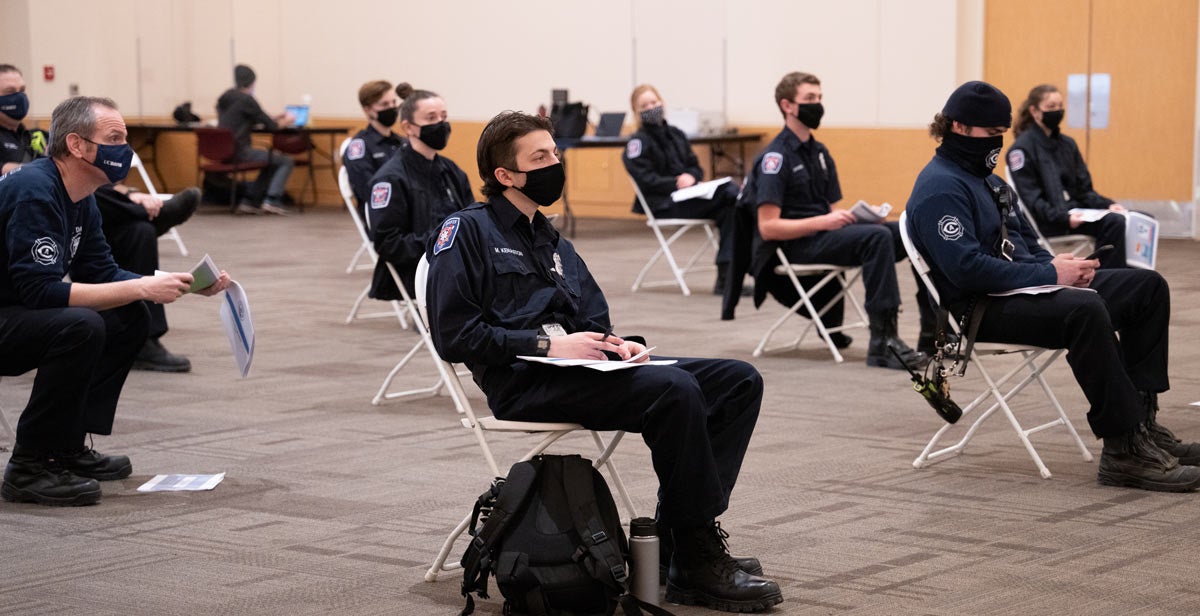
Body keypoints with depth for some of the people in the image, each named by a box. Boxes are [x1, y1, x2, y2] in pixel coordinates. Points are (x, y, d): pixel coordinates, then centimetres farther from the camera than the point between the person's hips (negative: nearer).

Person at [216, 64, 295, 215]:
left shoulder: (224, 98, 12)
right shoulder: (246, 99, -12)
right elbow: (270, 126, -6)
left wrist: (274, 119, 21)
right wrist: (285, 122, 14)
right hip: (239, 152, -8)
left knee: (271, 160, 27)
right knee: (286, 162, 2)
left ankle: (251, 202, 20)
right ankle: (272, 200, -7)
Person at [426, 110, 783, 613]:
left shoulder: (555, 245, 27)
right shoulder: (466, 232, 2)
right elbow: (454, 335, -9)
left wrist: (618, 343, 1)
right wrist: (548, 343, -14)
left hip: (579, 368, 8)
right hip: (526, 383, -8)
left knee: (739, 380, -7)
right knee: (677, 391, -30)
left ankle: (684, 537, -14)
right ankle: (699, 563, -21)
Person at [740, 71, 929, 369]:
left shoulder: (819, 153, 19)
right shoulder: (775, 157, -8)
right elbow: (768, 228, -16)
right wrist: (823, 222, -22)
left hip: (824, 233, 8)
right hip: (797, 245, -8)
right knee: (878, 237, -33)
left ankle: (933, 331, -9)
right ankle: (882, 343, -34)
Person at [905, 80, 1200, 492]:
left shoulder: (984, 179, 21)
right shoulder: (940, 188, -12)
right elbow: (965, 268, -24)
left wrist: (1060, 266, 2)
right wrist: (1049, 274, -22)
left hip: (1019, 287, 11)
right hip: (984, 308, -11)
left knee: (1147, 286, 3)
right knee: (1086, 310, -37)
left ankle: (1141, 417, -4)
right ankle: (1124, 450, -32)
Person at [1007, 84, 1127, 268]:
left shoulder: (1067, 144, 17)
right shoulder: (1022, 148, -5)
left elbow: (1084, 188, 18)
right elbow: (1031, 199, -12)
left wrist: (1107, 204, -1)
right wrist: (1064, 218, -25)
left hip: (1074, 211, 7)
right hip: (1046, 223, -7)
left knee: (1115, 221, -22)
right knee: (1113, 222, -26)